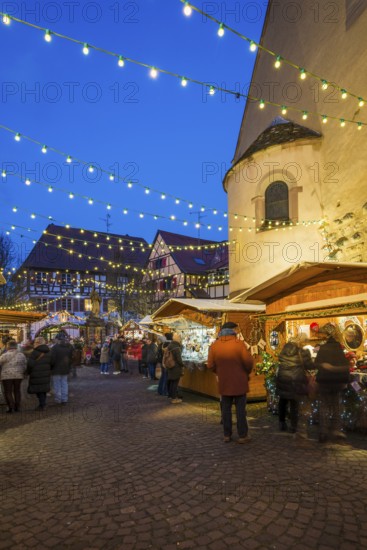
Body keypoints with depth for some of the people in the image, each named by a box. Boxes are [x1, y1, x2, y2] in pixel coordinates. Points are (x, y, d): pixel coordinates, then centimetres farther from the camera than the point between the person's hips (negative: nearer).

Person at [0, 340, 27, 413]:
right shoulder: (21, 355, 6)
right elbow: (25, 366, 8)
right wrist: (22, 373, 20)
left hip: (6, 376, -4)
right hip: (18, 376, 4)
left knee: (8, 392, 5)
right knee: (17, 391, 15)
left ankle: (11, 407, -3)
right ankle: (17, 407, 17)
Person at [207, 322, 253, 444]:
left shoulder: (214, 345, -5)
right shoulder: (239, 344, -14)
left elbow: (211, 365, -4)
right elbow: (248, 362, -16)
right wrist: (247, 372, 4)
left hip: (224, 382, 3)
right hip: (239, 382, -3)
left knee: (226, 409, 13)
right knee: (240, 409, 7)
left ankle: (227, 435, 20)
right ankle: (242, 435, 15)